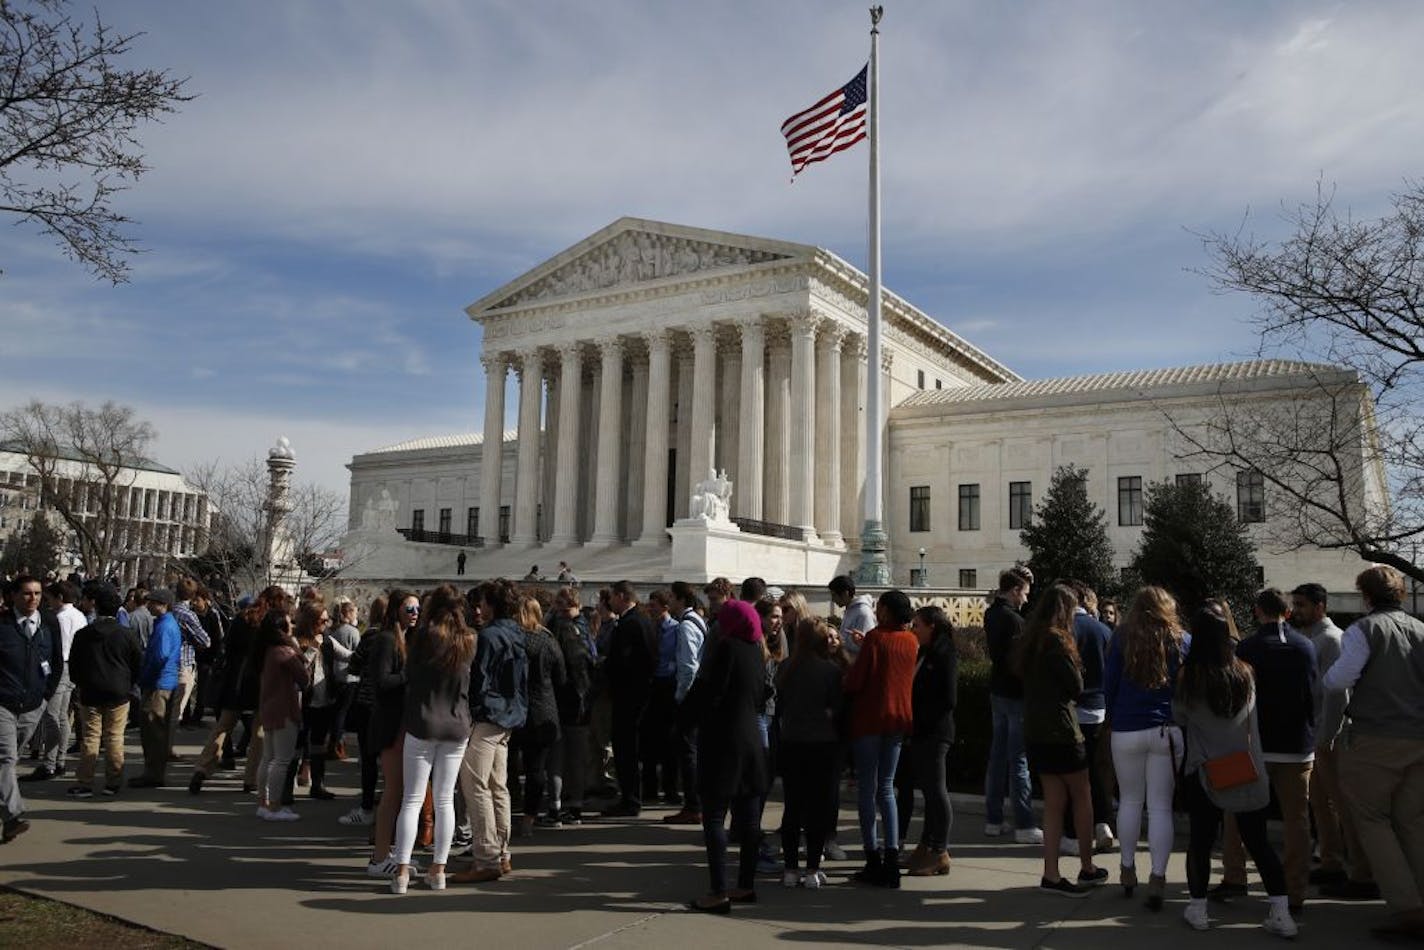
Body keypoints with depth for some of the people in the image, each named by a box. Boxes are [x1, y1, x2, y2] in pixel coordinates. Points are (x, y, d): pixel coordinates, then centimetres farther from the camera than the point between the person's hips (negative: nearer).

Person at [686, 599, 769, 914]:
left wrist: (689, 699, 2)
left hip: (722, 742, -8)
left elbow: (708, 695, -18)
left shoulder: (725, 647, -15)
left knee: (714, 817, -3)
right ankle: (746, 886, 20)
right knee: (746, 818, 12)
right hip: (751, 740, 8)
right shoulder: (755, 652, 8)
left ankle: (719, 893, -5)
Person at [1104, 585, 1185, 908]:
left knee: (1129, 801, 14)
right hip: (1167, 731, 0)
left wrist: (1113, 719, 15)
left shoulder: (1122, 638, 0)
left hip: (1126, 732, 0)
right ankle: (1157, 878, 0)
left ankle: (1128, 870, 22)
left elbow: (1108, 685, 3)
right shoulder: (1179, 640, 2)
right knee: (1161, 807, 3)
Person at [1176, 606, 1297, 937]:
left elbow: (1179, 718, 3)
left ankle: (1197, 909, 17)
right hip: (1249, 773, 3)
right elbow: (1253, 720, 13)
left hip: (1204, 773, -3)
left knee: (1201, 840, 9)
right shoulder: (1245, 673, -3)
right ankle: (1281, 913, 10)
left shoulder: (1188, 677, -13)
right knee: (1258, 842, 11)